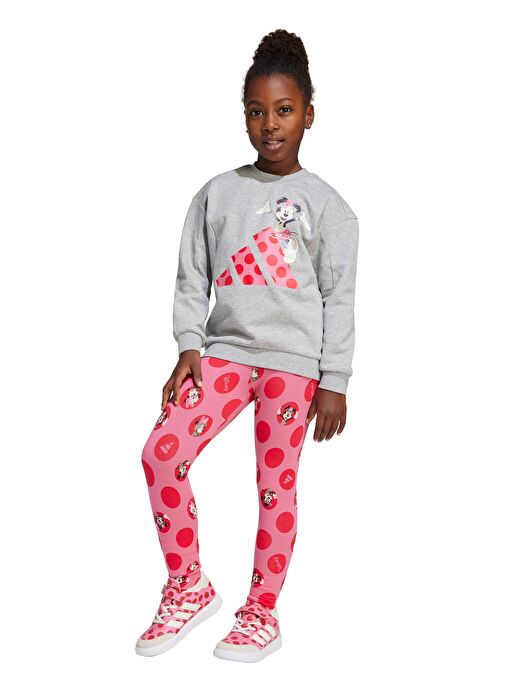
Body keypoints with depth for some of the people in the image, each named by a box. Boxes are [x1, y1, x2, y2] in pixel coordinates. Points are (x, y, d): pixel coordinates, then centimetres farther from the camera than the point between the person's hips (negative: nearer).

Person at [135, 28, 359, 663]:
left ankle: (262, 615, 20)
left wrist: (334, 382, -4)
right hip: (225, 350, 3)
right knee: (161, 453, -12)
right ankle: (189, 590, 5)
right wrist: (189, 347, -3)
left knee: (275, 486, 3)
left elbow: (339, 297, 0)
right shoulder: (216, 193, 8)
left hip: (294, 362, -3)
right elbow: (191, 278, 9)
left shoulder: (324, 203, 1)